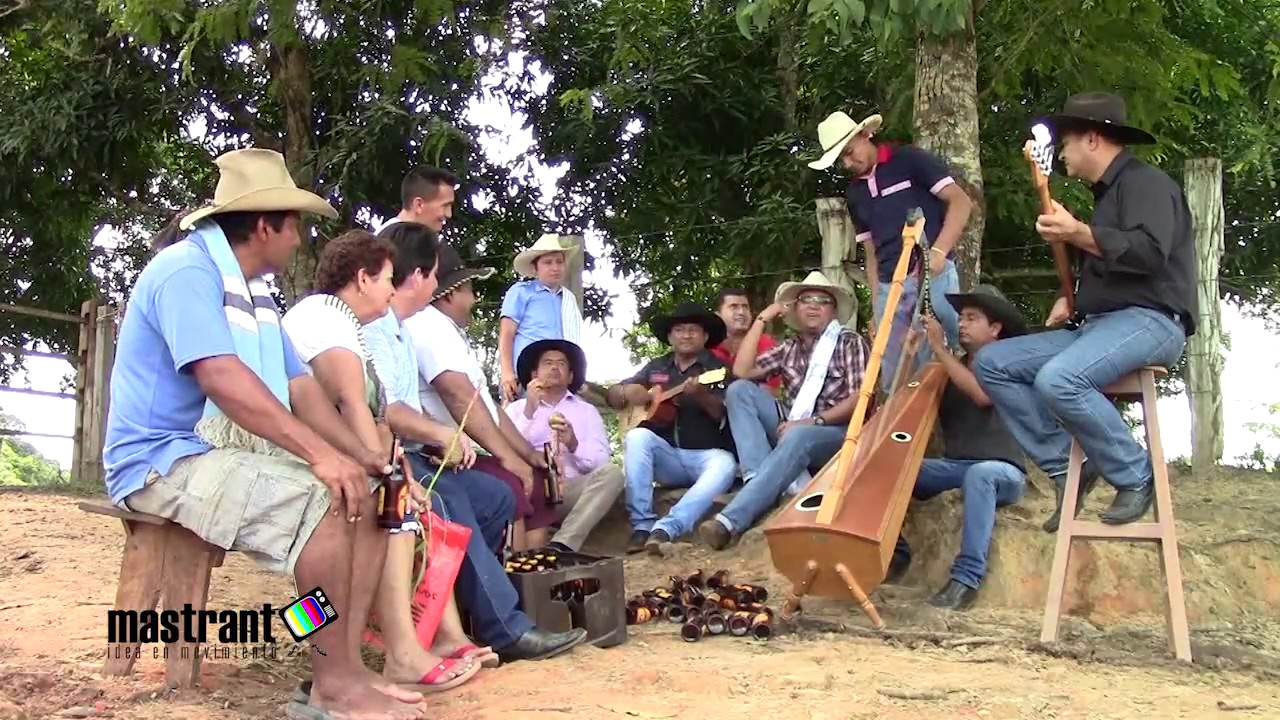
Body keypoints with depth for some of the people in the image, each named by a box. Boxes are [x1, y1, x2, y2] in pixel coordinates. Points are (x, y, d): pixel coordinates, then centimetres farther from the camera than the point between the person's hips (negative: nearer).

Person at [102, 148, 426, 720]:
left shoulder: (254, 290, 15)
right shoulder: (188, 270, -15)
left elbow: (300, 385, 10)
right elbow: (222, 379, -29)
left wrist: (361, 454, -4)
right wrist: (319, 452, -33)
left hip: (232, 452, 10)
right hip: (168, 459, -10)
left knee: (368, 495, 0)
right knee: (325, 503, -29)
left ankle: (348, 667, -7)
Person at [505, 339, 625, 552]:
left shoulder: (587, 411, 22)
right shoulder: (517, 409, 19)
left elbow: (600, 462, 6)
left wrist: (574, 444, -13)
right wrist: (529, 411, -7)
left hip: (573, 492, 1)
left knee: (611, 472, -27)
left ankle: (562, 544, -36)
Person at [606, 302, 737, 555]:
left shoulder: (716, 368, 2)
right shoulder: (655, 367, 14)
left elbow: (725, 415, -13)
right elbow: (612, 395, 17)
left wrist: (700, 395, -34)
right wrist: (627, 393, -7)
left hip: (706, 456, -3)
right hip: (666, 458, 3)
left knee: (725, 466, -35)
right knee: (637, 436, -26)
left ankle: (666, 528, -47)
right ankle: (642, 525, -28)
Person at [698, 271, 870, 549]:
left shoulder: (850, 343, 5)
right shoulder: (789, 348, 18)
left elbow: (862, 397, -7)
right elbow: (741, 372, 4)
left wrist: (814, 421, -19)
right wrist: (762, 319, 6)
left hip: (836, 432, -5)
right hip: (792, 429, 5)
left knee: (796, 438, -39)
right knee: (739, 390, -13)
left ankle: (730, 520, -52)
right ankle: (760, 480, -33)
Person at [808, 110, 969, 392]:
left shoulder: (909, 159, 1)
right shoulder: (855, 195, 20)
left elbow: (961, 202, -6)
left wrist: (938, 251, -19)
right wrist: (876, 302, 13)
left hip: (933, 276, -6)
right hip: (889, 286, 6)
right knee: (893, 380, 4)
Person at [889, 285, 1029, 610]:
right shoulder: (950, 368, 16)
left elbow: (982, 395, -22)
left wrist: (939, 348, -19)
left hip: (1002, 470, -5)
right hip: (953, 466, 5)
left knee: (979, 474, -41)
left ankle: (967, 577, -39)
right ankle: (896, 552, -11)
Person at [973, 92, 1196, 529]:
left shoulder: (1145, 182, -5)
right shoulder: (1106, 193, 25)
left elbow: (1150, 252, -23)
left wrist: (1078, 234, -28)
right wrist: (1072, 297, 17)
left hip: (1150, 320, -10)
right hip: (1096, 324, 10)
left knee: (1058, 380, -36)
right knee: (992, 363, -3)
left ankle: (1135, 476, -15)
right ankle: (1066, 469, -8)